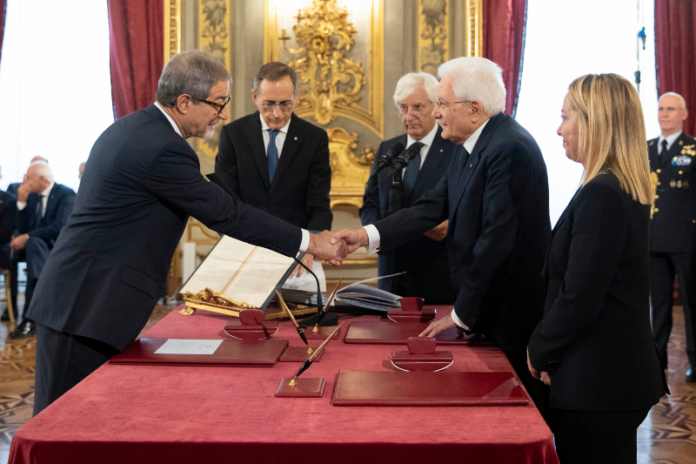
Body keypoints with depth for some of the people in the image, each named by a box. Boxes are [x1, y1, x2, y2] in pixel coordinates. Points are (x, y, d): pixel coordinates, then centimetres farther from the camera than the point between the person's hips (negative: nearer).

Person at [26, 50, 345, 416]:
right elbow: (225, 213, -15)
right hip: (87, 307, -10)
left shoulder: (127, 128, 13)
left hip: (72, 299, 10)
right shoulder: (163, 148, -18)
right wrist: (309, 242, -7)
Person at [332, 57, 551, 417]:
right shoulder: (468, 147, 10)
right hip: (482, 309, 9)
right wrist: (368, 235, -1)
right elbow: (434, 206, 10)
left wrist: (461, 314, -18)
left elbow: (498, 239, -24)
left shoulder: (510, 150, -21)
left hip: (512, 316, -9)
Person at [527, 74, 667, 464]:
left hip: (595, 380, -10)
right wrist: (549, 351, 10)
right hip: (623, 372, 10)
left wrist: (539, 353, -6)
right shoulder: (630, 191, 10)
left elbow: (578, 298, -22)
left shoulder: (599, 195, -20)